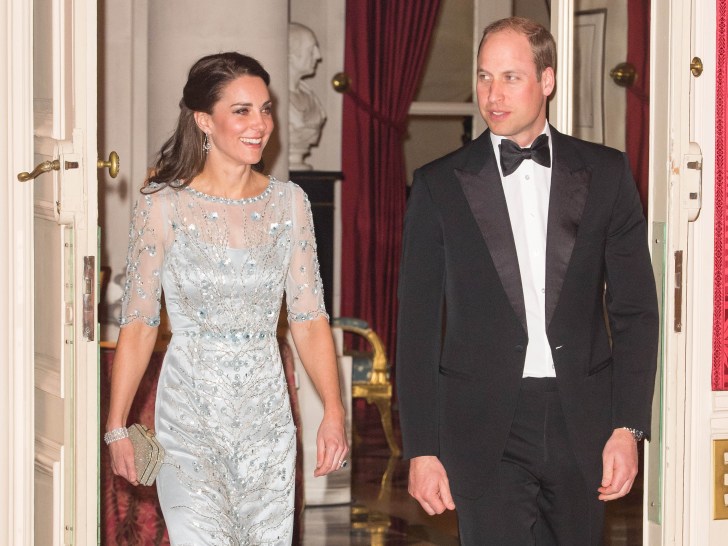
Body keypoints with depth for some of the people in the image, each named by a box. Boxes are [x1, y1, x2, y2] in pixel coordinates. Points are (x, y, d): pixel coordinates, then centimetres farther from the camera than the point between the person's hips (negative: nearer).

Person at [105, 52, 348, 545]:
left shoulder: (289, 203, 5)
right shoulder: (163, 205, -5)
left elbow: (309, 317, 3)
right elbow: (138, 323, -2)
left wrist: (334, 410, -9)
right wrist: (117, 426, -6)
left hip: (267, 419, 3)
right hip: (190, 417, -3)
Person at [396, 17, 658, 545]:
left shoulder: (606, 173, 6)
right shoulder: (440, 184, 3)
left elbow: (635, 308, 6)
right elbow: (418, 324, 3)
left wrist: (628, 427, -3)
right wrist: (422, 449, -3)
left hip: (581, 422, 2)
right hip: (486, 429, -2)